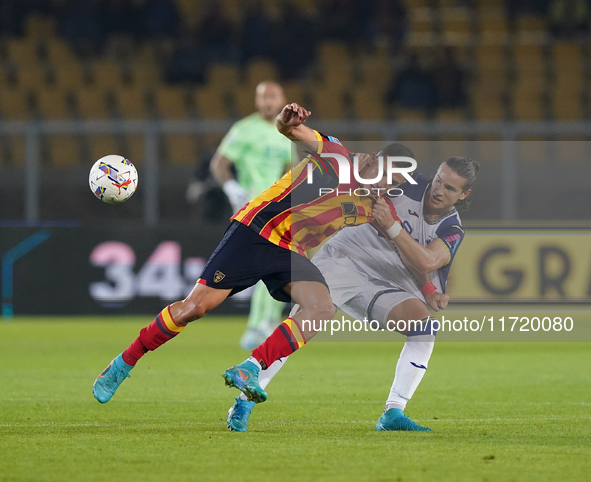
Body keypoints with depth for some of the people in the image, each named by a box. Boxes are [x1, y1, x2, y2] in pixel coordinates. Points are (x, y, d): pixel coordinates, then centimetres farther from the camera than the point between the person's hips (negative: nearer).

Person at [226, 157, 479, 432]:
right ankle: (244, 403, -23)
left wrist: (392, 226, -26)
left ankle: (392, 414, -19)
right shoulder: (409, 185, -3)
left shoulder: (452, 230, 1)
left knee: (423, 321, -21)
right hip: (344, 257, -3)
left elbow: (426, 263, -18)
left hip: (383, 285, 3)